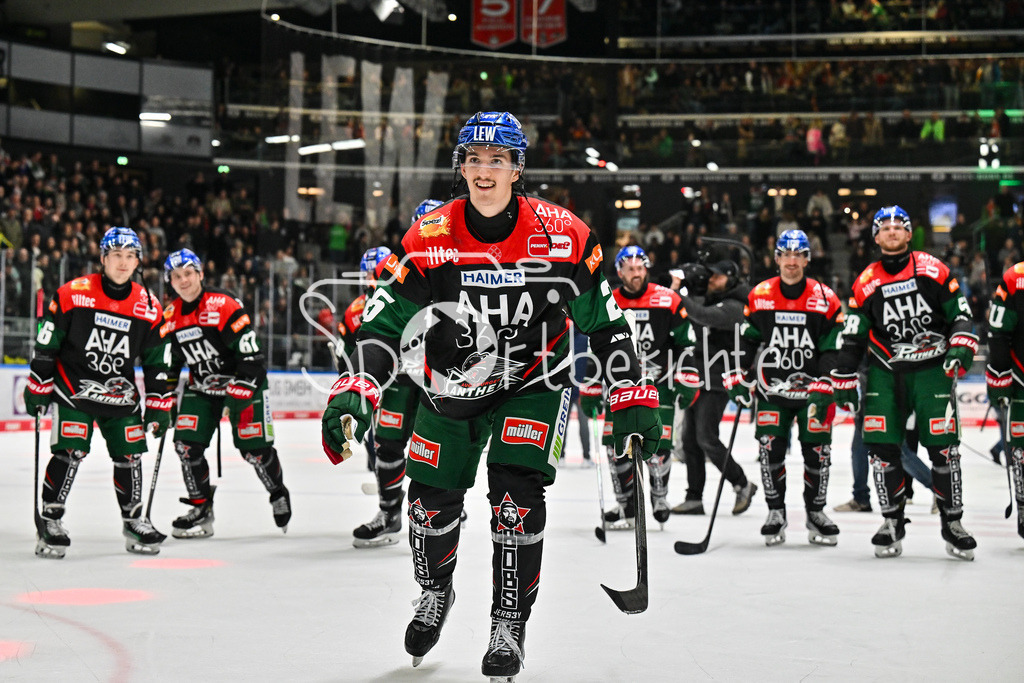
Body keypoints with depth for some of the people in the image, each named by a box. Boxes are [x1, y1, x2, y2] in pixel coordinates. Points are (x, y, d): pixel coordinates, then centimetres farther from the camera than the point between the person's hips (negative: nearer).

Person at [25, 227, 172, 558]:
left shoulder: (149, 306, 0)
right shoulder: (72, 294, -10)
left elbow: (156, 361, 6)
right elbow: (46, 345, -4)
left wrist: (159, 405, 3)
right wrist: (37, 389, -3)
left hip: (121, 395, 4)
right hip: (72, 389, -4)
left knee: (130, 455, 4)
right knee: (69, 452, -15)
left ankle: (134, 521, 21)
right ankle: (50, 521, -4)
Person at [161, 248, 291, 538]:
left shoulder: (224, 305, -20)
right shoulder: (170, 318, 0)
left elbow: (250, 353, -21)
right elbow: (167, 365, 10)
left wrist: (239, 394, -25)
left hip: (242, 382, -5)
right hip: (200, 387, 6)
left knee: (254, 447, -5)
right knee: (186, 443, -7)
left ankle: (279, 494, 24)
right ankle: (201, 509, 7)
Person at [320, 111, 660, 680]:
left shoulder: (561, 235, -18)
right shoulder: (429, 240, -18)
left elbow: (604, 319, -8)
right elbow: (383, 321, -17)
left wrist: (633, 398, -10)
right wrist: (353, 394, -31)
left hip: (533, 382, -2)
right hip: (452, 384, 2)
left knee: (517, 494, -18)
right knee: (432, 500, 10)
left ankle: (509, 624, 0)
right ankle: (435, 591, 43)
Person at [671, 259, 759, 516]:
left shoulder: (733, 308, -12)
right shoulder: (708, 301, 16)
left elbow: (701, 315, -27)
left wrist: (677, 294, -22)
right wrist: (685, 283, 2)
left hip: (716, 384, -9)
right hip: (698, 380, 9)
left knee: (707, 438, -13)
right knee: (690, 438, 6)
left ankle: (742, 485, 3)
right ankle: (694, 498, 10)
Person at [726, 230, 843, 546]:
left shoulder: (825, 299, -4)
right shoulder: (759, 296, 0)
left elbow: (834, 349, -4)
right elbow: (746, 341, 8)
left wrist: (824, 384, -15)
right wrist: (740, 377, 0)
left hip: (812, 389, -1)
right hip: (771, 388, 1)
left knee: (817, 449, -2)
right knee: (770, 448, -6)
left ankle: (816, 513, 14)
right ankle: (776, 513, 8)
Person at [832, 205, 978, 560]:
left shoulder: (933, 270, 0)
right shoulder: (866, 283, 4)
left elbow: (960, 313, 1)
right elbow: (852, 337, 7)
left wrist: (961, 347, -15)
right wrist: (844, 381, 3)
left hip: (932, 368, -1)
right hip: (885, 374, 2)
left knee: (943, 448, -4)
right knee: (882, 447, -5)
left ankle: (952, 523, 8)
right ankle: (892, 522, 10)